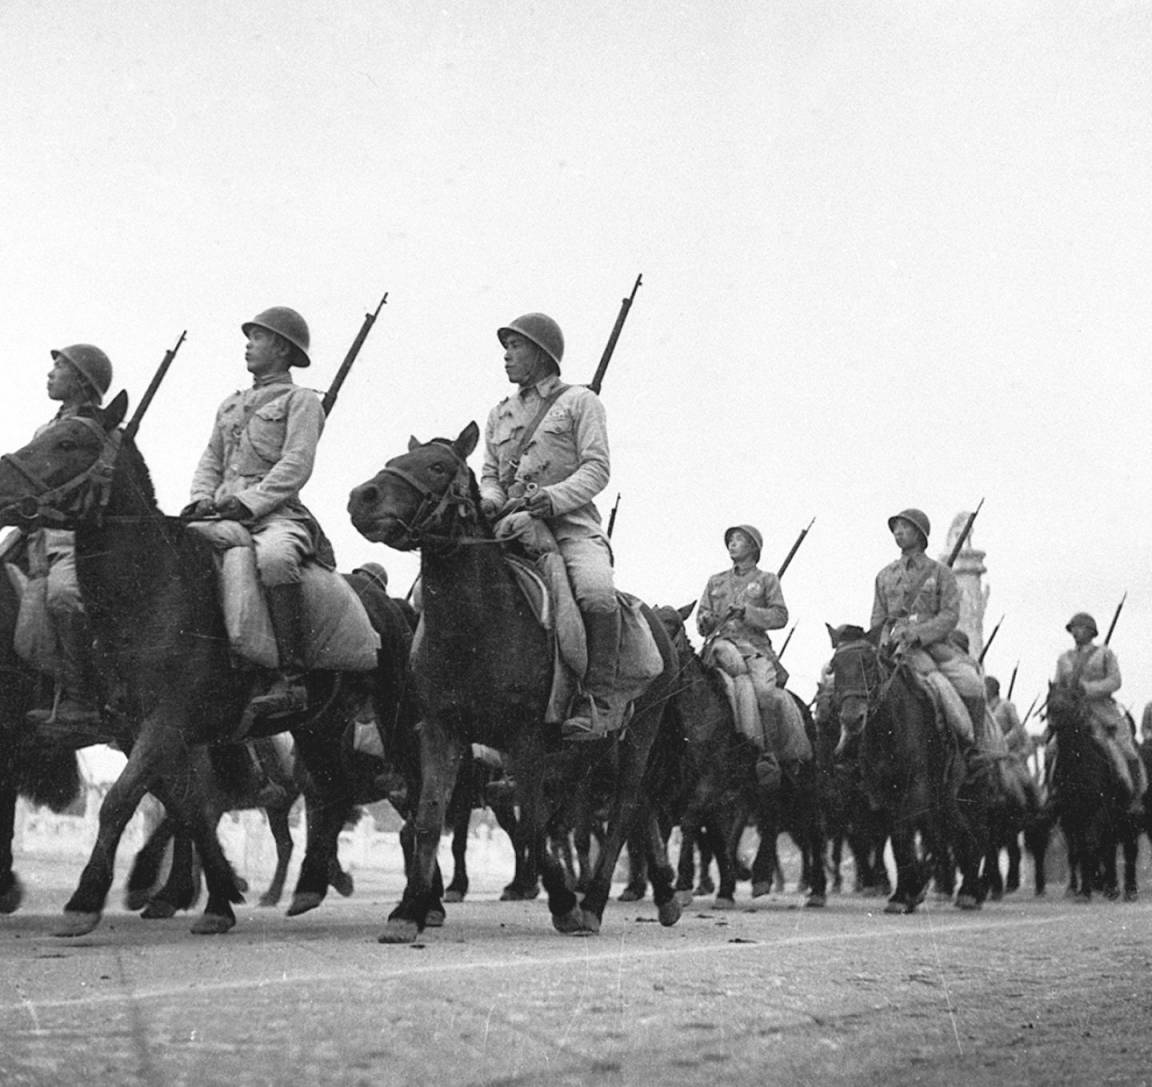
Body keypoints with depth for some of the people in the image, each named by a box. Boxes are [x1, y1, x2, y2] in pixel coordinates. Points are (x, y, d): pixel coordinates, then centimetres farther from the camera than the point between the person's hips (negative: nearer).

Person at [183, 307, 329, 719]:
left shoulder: (301, 401, 5)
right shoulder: (231, 405, 26)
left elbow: (295, 466, -7)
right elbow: (210, 460, 22)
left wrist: (249, 502, -17)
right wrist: (202, 498, 1)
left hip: (277, 514, -7)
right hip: (224, 514, 7)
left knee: (273, 558, -38)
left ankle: (290, 678, -37)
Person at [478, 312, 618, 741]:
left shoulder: (579, 401, 9)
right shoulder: (499, 414, 25)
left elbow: (596, 468, -1)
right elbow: (488, 473, 20)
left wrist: (554, 496, -19)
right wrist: (489, 498, -5)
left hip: (570, 522, -5)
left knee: (596, 593, -34)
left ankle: (596, 702, -27)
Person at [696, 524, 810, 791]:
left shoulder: (767, 580, 17)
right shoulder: (715, 581, 26)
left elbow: (780, 616, 4)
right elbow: (701, 624, 26)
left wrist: (746, 612, -9)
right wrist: (705, 620, 1)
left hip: (756, 644, -1)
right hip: (722, 641, 1)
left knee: (765, 690, -30)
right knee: (736, 664, -38)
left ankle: (769, 754, -21)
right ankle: (755, 738, -39)